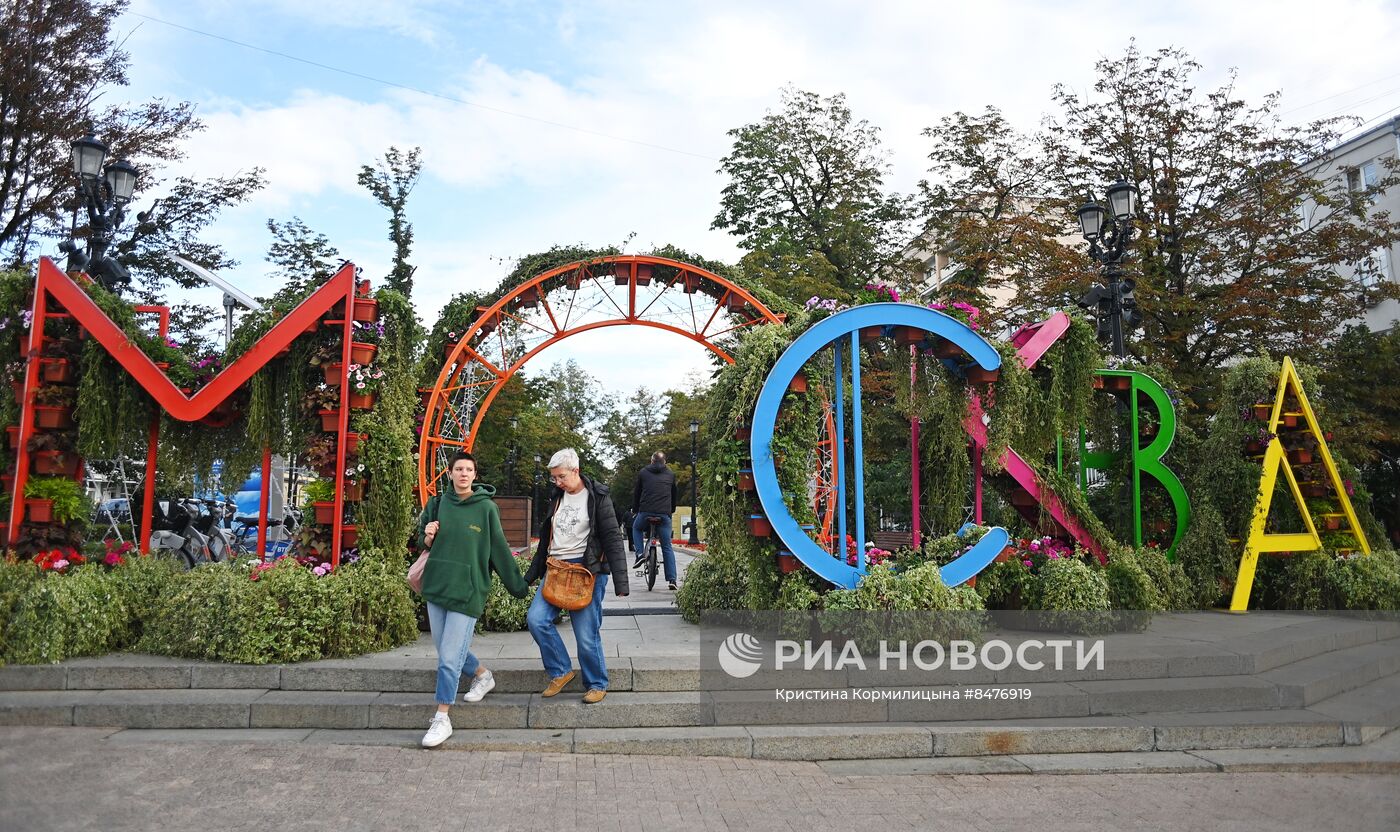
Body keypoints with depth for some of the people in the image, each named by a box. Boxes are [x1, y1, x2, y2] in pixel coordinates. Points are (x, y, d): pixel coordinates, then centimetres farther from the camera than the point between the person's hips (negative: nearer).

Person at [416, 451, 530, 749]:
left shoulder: (486, 507, -6)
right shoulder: (438, 504, 4)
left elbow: (499, 550, 0)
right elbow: (424, 542, 15)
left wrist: (519, 587, 3)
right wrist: (428, 537, -10)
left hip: (467, 590, -5)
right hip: (437, 585, 5)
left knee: (450, 656, -6)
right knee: (447, 648, 16)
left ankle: (441, 719, 7)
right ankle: (482, 675, 42)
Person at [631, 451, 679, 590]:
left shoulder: (643, 472, 12)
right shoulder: (671, 474, 15)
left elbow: (636, 493, 17)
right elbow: (674, 495, 23)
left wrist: (635, 509, 29)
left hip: (645, 512, -1)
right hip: (664, 514, 1)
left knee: (636, 528, 32)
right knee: (667, 547, 6)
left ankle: (640, 553, 9)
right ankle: (671, 580, -2)